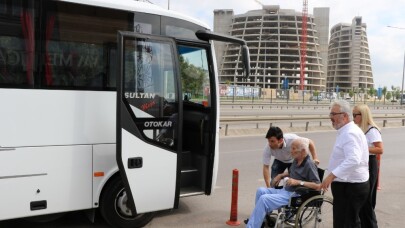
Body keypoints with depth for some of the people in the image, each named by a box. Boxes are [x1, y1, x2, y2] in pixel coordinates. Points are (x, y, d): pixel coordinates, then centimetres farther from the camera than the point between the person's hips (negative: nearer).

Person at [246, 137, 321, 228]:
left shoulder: (309, 165, -16)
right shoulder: (296, 161, 9)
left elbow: (318, 185, -24)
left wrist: (298, 182, -25)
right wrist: (281, 175, 13)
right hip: (285, 190, 10)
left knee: (264, 199, -21)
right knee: (261, 191, 2)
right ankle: (261, 219, 5)